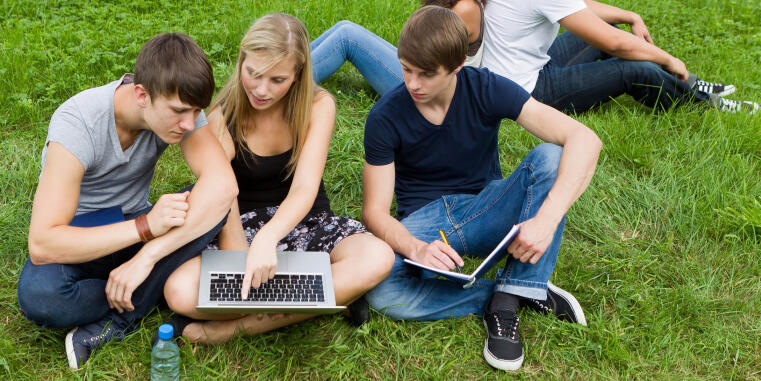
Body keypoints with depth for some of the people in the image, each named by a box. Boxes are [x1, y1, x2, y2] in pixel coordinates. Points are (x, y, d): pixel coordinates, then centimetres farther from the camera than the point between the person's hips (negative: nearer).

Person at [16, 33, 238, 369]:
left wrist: (147, 255, -39)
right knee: (37, 294, -37)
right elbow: (42, 244, -34)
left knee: (211, 203, -27)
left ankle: (115, 324, -20)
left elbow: (223, 184, -34)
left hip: (133, 228, 3)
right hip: (80, 239, -3)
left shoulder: (180, 107, -18)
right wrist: (146, 226, -40)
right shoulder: (76, 124, -29)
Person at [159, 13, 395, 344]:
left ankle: (233, 327, -25)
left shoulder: (318, 106, -11)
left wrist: (267, 238, -43)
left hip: (306, 222, 1)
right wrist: (243, 270, -32)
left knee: (378, 258, -33)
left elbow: (305, 189, -24)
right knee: (179, 292, -30)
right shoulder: (223, 118, -11)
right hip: (246, 226, 0)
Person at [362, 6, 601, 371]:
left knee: (550, 157, -27)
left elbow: (585, 139, -24)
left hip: (483, 210, 0)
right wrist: (416, 248, -35)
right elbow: (375, 211, -13)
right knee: (381, 292, -32)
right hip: (423, 222, 0)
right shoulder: (385, 117, -13)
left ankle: (507, 299, -25)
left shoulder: (486, 89, -15)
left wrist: (547, 219, -38)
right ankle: (526, 291, -19)